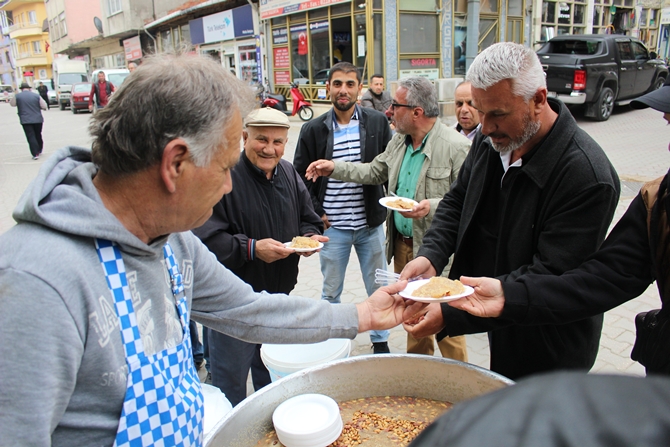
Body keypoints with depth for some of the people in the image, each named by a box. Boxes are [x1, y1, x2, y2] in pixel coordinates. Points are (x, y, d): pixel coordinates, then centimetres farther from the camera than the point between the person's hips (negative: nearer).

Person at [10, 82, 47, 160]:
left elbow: (12, 104, 15)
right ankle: (39, 150, 30)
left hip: (25, 120, -2)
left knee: (31, 137, -2)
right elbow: (44, 107, -2)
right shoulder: (36, 95, -2)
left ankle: (35, 154, -9)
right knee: (38, 135, 18)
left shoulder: (17, 96, -2)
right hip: (38, 119, 2)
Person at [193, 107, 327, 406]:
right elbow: (206, 238, -23)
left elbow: (308, 219, 14)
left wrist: (310, 236, -8)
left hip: (279, 294, 7)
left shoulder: (289, 174, 5)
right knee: (230, 381, 8)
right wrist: (251, 248, -31)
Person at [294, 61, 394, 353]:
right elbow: (301, 176, 5)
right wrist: (316, 213, -2)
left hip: (370, 223, 1)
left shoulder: (378, 123, 0)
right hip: (332, 226, 0)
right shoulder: (313, 129, -1)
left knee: (378, 288, 14)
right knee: (331, 291, 13)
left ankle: (380, 341, 35)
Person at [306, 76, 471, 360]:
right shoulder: (399, 141, 8)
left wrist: (432, 207, -31)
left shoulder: (456, 147, -17)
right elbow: (374, 172, 19)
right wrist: (334, 168, 12)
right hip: (401, 244, 8)